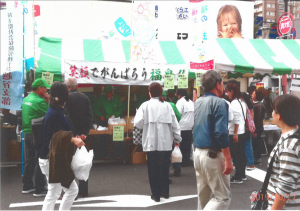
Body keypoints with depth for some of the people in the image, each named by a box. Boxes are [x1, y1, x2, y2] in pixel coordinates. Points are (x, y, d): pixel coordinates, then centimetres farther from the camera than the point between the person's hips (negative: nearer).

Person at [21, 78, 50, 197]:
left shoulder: (26, 99, 10)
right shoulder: (38, 101, -17)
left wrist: (45, 101, 8)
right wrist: (48, 101, -7)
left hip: (27, 133, 9)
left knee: (29, 161, 17)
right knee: (40, 162, -1)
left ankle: (27, 186, 25)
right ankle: (39, 189, 3)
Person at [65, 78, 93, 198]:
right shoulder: (84, 97, 6)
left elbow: (67, 117, -16)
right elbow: (90, 116, 3)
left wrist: (73, 135, -13)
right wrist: (85, 132, 1)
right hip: (83, 135, 5)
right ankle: (83, 191, 16)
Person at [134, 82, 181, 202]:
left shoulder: (145, 105, -3)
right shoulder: (167, 105, 4)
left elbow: (138, 123, -9)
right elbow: (174, 124, 4)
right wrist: (177, 138, 14)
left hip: (151, 142, -2)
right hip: (166, 142, 2)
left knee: (153, 169, 6)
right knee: (164, 168, 15)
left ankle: (156, 194, 9)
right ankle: (165, 192, 24)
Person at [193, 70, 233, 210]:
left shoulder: (197, 103, 11)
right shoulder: (219, 103, -13)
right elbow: (221, 134, -21)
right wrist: (228, 160, -18)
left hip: (198, 153, 8)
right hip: (213, 155, -8)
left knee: (203, 196, 16)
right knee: (223, 197, 0)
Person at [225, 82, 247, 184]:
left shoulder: (234, 103, -17)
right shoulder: (242, 102, 11)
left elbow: (236, 120, -20)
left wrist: (235, 134, -17)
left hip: (235, 134, -9)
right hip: (242, 132, 9)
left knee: (236, 156, -1)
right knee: (241, 154, 15)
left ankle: (238, 177, 5)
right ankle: (242, 174, 24)